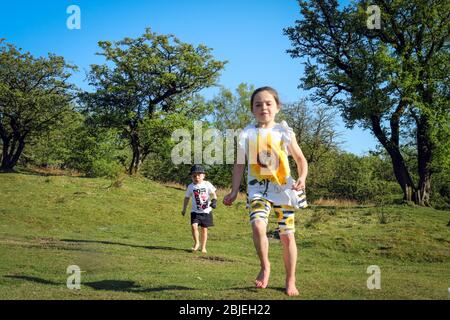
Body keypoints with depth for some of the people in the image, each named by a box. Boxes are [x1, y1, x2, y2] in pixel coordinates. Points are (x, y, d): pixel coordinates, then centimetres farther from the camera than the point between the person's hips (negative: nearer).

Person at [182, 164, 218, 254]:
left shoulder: (207, 184, -3)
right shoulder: (190, 187, 1)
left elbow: (213, 194, 0)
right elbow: (187, 198, 12)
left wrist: (214, 201, -21)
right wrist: (184, 209, 14)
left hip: (206, 211, 0)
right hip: (195, 211, 1)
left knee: (204, 229, 6)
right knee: (194, 226, -18)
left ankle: (203, 247, 18)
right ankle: (196, 243, 0)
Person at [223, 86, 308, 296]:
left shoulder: (285, 132, 1)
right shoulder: (247, 134, 1)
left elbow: (300, 159, 8)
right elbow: (240, 164, 7)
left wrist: (302, 178, -11)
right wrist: (234, 191, 3)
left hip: (284, 188, 1)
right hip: (258, 189, 0)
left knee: (287, 235, 2)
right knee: (258, 226, -26)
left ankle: (290, 281, 17)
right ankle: (265, 266, -2)